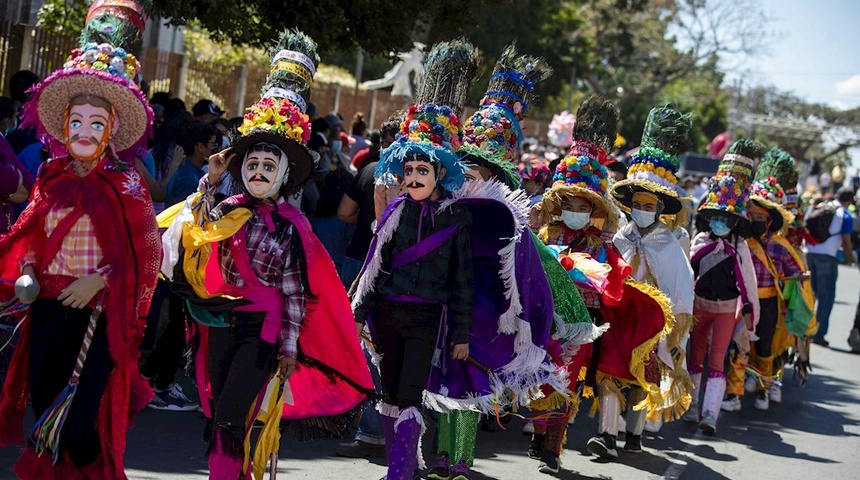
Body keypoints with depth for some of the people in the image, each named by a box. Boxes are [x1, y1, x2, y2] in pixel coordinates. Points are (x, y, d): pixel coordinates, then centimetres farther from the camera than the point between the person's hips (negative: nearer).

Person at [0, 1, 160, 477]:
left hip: (98, 316, -4)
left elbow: (144, 253, -5)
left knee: (81, 427, -8)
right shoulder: (51, 178, 7)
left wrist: (99, 281, -15)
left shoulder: (125, 183, -4)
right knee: (44, 417, 9)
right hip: (47, 310, 4)